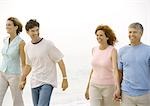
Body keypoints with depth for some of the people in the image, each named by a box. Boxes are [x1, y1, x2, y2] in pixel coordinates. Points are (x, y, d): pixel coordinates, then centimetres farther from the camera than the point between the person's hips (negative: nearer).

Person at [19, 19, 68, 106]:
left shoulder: (48, 44, -11)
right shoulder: (27, 47, 6)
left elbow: (60, 61, -8)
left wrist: (65, 79, -9)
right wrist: (22, 80, 16)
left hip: (47, 82, -6)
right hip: (34, 83, 6)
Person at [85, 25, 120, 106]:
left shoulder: (112, 50, -12)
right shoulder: (94, 50, 3)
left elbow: (115, 69, -24)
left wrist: (118, 88, -37)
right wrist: (88, 88, 14)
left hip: (108, 86, -3)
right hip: (94, 86, 4)